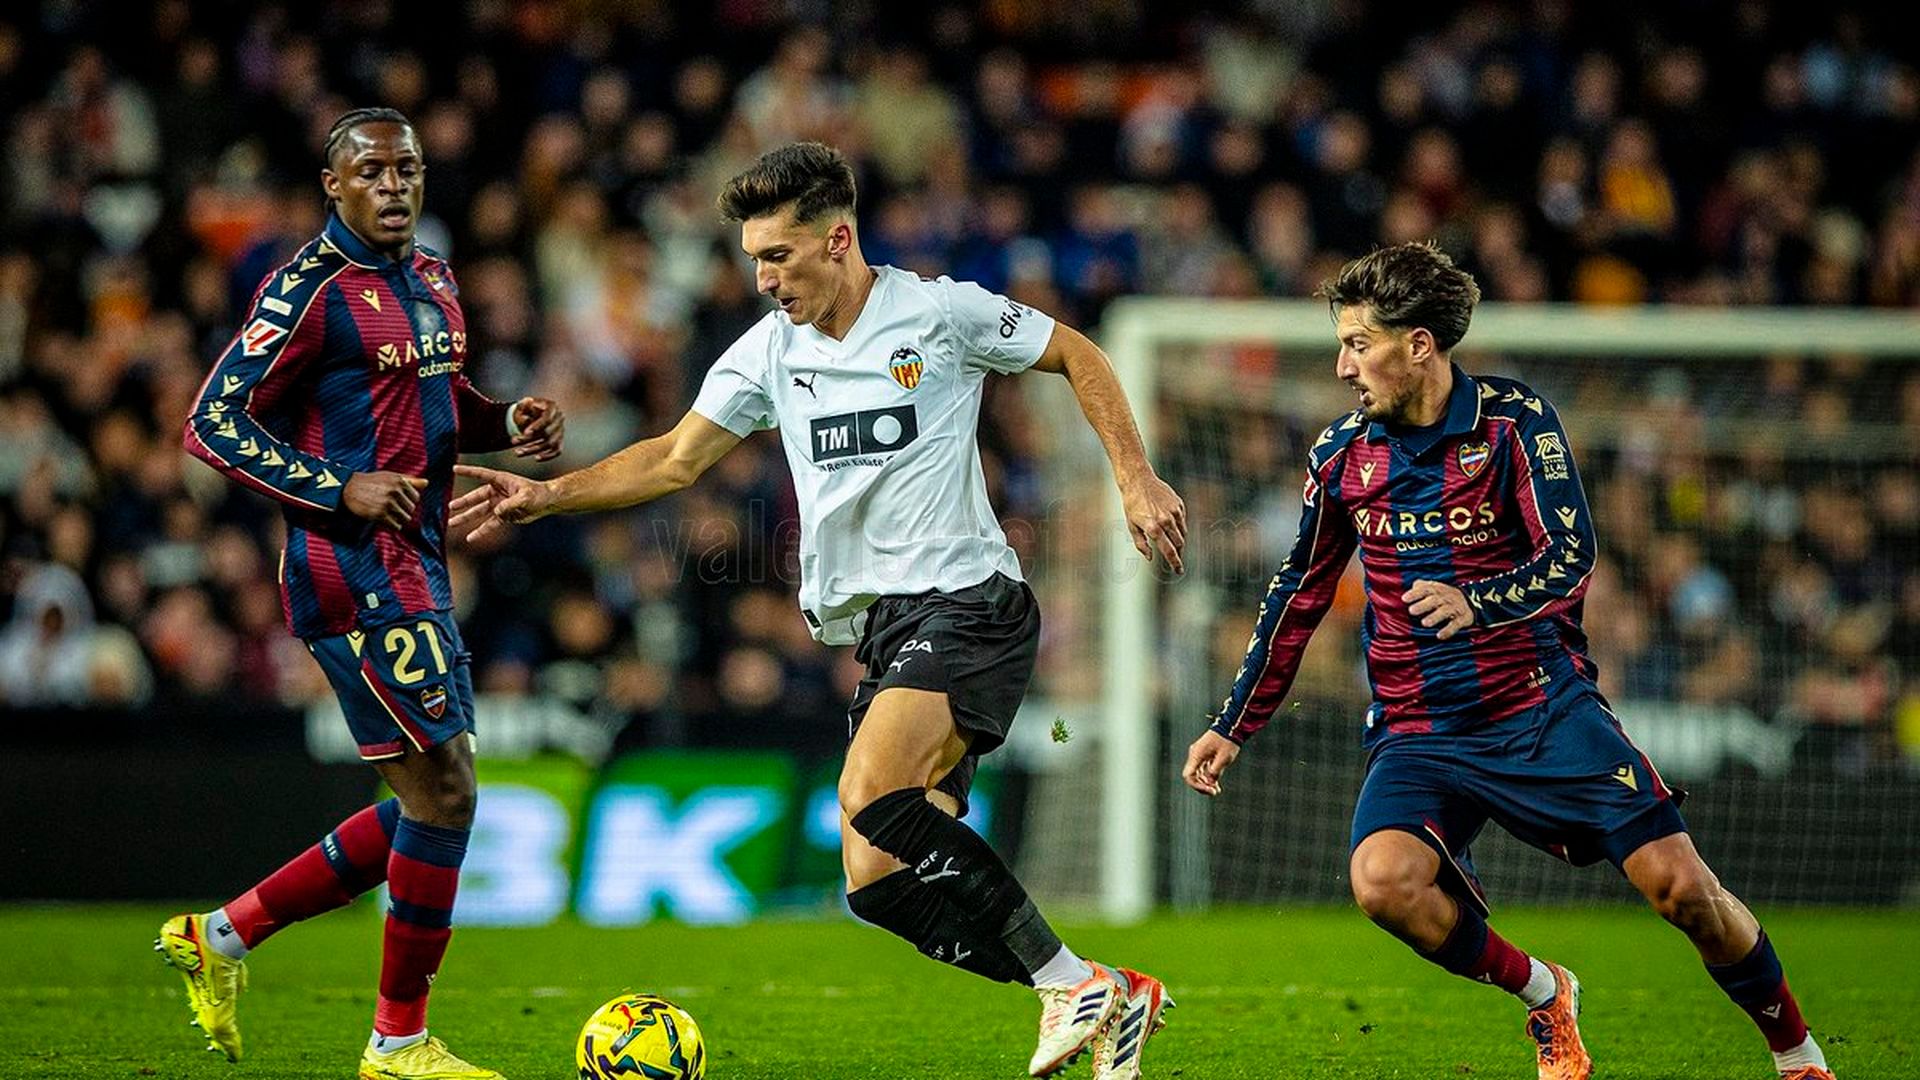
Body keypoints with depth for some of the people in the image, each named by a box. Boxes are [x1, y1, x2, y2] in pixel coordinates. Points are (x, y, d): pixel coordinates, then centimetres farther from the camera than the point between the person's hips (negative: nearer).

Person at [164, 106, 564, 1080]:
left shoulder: (433, 282, 14)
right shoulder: (310, 290, -12)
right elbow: (214, 424, -14)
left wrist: (506, 422, 7)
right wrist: (341, 489, -21)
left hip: (416, 573, 9)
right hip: (358, 577, -9)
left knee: (431, 801, 12)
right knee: (442, 791, -10)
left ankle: (221, 935, 21)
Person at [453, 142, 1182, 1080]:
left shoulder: (941, 312, -3)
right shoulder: (769, 350, 11)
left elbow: (1076, 357, 8)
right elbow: (676, 459, 15)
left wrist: (1134, 481, 0)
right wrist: (545, 495, 4)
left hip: (966, 597, -7)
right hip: (881, 629, 7)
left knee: (872, 799, -30)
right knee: (885, 881, -6)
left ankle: (1071, 985, -23)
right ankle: (1110, 1002, 2)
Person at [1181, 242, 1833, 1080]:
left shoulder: (1513, 419, -7)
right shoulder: (1342, 456, 4)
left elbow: (1570, 558, -16)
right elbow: (1299, 596, 16)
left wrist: (1478, 603, -35)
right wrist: (1232, 727, 18)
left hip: (1544, 710, -2)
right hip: (1419, 735, 2)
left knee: (1679, 884, -12)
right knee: (1383, 879, -27)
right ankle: (1541, 995, 0)